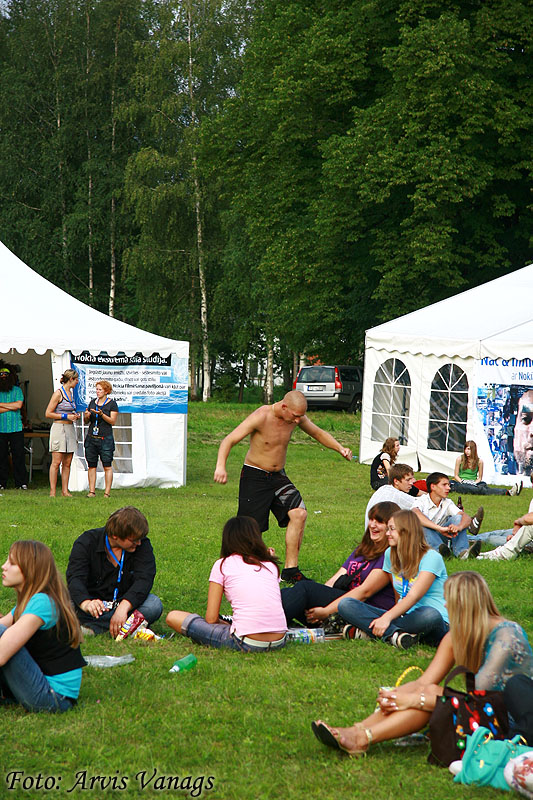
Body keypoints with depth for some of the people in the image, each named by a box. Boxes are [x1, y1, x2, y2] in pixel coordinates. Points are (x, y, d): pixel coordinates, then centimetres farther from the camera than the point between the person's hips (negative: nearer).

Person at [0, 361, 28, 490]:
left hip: (16, 428, 0)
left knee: (18, 455, -2)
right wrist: (11, 407, -8)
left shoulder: (17, 390, 9)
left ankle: (21, 483, 2)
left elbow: (18, 405, -7)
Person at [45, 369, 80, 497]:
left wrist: (75, 416, 9)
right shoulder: (58, 393, -9)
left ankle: (65, 490, 7)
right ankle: (52, 492, -6)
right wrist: (66, 416, -13)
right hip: (59, 428, -8)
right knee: (56, 462, -8)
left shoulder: (70, 393, 15)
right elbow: (48, 414, -11)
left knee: (67, 463, 5)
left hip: (70, 428, 8)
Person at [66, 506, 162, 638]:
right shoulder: (86, 542, -11)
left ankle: (94, 627, -32)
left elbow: (144, 579, -19)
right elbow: (75, 578, -24)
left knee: (154, 605, -30)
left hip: (126, 603, 2)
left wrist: (123, 607, -39)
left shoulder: (143, 545, -6)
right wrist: (86, 603, -47)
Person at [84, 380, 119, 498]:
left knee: (107, 466, -6)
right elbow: (86, 421, 17)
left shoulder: (112, 404, 0)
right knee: (91, 465, 2)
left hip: (105, 438, -5)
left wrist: (101, 414, -20)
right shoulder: (93, 402, 14)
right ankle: (92, 491, 6)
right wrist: (87, 416, -5)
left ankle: (107, 492, -5)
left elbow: (113, 421, -8)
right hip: (91, 438, 5)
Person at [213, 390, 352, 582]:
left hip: (278, 476, 5)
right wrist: (220, 466, -41)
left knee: (299, 514, -15)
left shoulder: (296, 416, -3)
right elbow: (228, 440, -24)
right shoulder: (261, 417, -22)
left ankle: (290, 570, -9)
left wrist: (340, 448, -1)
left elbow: (318, 433, 15)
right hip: (254, 477, -5)